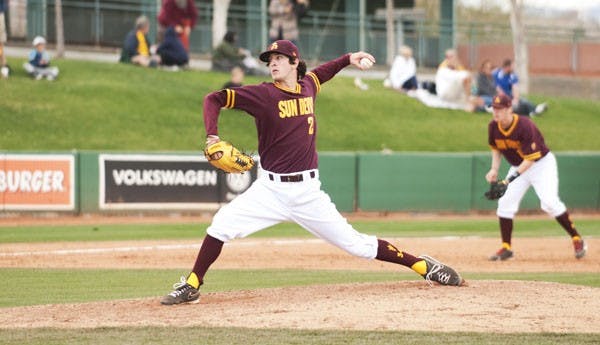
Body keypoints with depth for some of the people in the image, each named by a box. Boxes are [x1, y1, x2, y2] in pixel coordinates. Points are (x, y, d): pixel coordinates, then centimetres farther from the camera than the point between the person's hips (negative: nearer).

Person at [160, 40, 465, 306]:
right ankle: (191, 286, -4)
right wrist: (212, 137, -24)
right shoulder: (262, 94, -8)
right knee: (222, 225, -18)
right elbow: (214, 99, -10)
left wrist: (347, 59, 21)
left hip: (308, 192, 2)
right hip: (270, 189, -2)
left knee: (355, 243, 1)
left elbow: (320, 73, 32)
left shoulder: (308, 86, 6)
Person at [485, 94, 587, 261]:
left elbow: (531, 158, -29)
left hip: (542, 164, -7)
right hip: (518, 166, 7)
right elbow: (496, 148, 11)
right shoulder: (493, 127, -10)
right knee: (505, 202, -4)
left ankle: (577, 239, -11)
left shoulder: (525, 126, -30)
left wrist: (512, 177, -36)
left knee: (549, 202, -22)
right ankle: (506, 248, 6)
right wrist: (494, 169, -4)